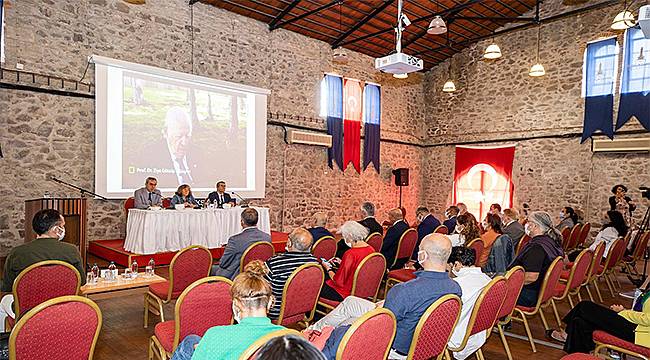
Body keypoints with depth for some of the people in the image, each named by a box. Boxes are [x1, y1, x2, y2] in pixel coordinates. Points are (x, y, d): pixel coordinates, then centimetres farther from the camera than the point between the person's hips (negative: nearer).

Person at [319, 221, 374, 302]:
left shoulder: (350, 254, -27)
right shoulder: (371, 250, -4)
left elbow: (339, 281, -19)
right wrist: (342, 263, 13)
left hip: (347, 293, -8)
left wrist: (328, 269, -3)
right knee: (325, 277, 22)